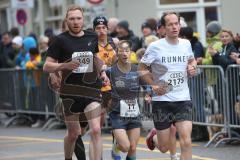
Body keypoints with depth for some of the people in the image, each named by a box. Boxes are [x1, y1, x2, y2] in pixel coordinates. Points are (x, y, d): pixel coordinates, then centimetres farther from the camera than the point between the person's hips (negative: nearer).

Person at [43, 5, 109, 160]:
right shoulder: (61, 40, -5)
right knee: (73, 134, 9)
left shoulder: (92, 38, 6)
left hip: (92, 90, 2)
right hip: (70, 93, -1)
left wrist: (102, 73, 9)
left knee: (96, 130, -14)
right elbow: (46, 66, -4)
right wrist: (64, 66, -20)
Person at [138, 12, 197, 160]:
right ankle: (154, 136, 43)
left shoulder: (186, 44, 4)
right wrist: (154, 85, -11)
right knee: (164, 147, 7)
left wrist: (192, 67, 1)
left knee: (186, 141, -17)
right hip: (162, 99, -2)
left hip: (183, 99, 2)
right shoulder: (155, 47, -7)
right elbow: (142, 69, 1)